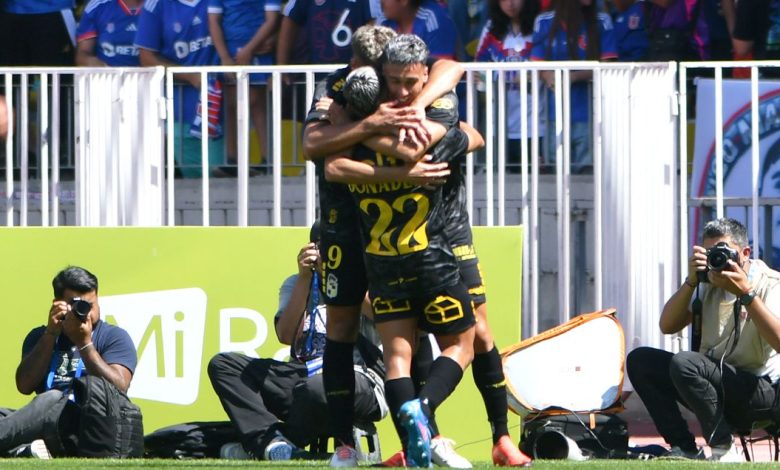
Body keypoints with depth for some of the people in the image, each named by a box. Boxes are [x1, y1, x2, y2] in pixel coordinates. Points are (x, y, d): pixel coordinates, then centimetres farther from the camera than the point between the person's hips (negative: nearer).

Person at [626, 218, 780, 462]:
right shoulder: (707, 284, 9)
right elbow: (668, 326, 3)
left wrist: (745, 293, -28)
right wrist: (691, 281, -9)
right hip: (716, 387, 7)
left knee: (683, 363, -30)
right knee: (640, 360, -4)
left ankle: (725, 450, -17)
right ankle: (684, 449, -7)